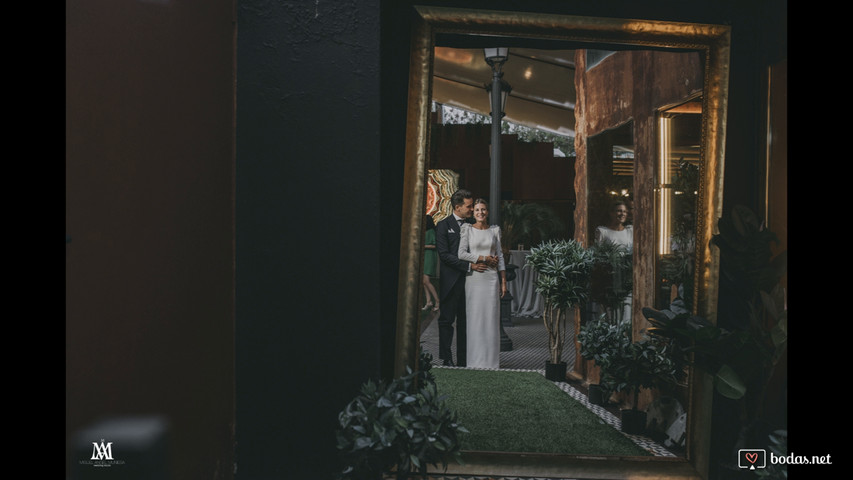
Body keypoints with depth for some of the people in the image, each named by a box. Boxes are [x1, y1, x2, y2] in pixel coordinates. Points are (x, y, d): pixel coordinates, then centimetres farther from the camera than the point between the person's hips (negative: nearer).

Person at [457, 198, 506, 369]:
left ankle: (491, 360, 8)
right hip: (473, 277, -2)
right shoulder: (467, 228, 3)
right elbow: (462, 254, -7)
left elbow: (500, 256, 10)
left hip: (491, 278, 2)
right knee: (474, 318, -1)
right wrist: (485, 259, -8)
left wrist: (503, 281, 5)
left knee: (491, 318, 1)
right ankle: (474, 359, 6)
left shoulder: (495, 230, 11)